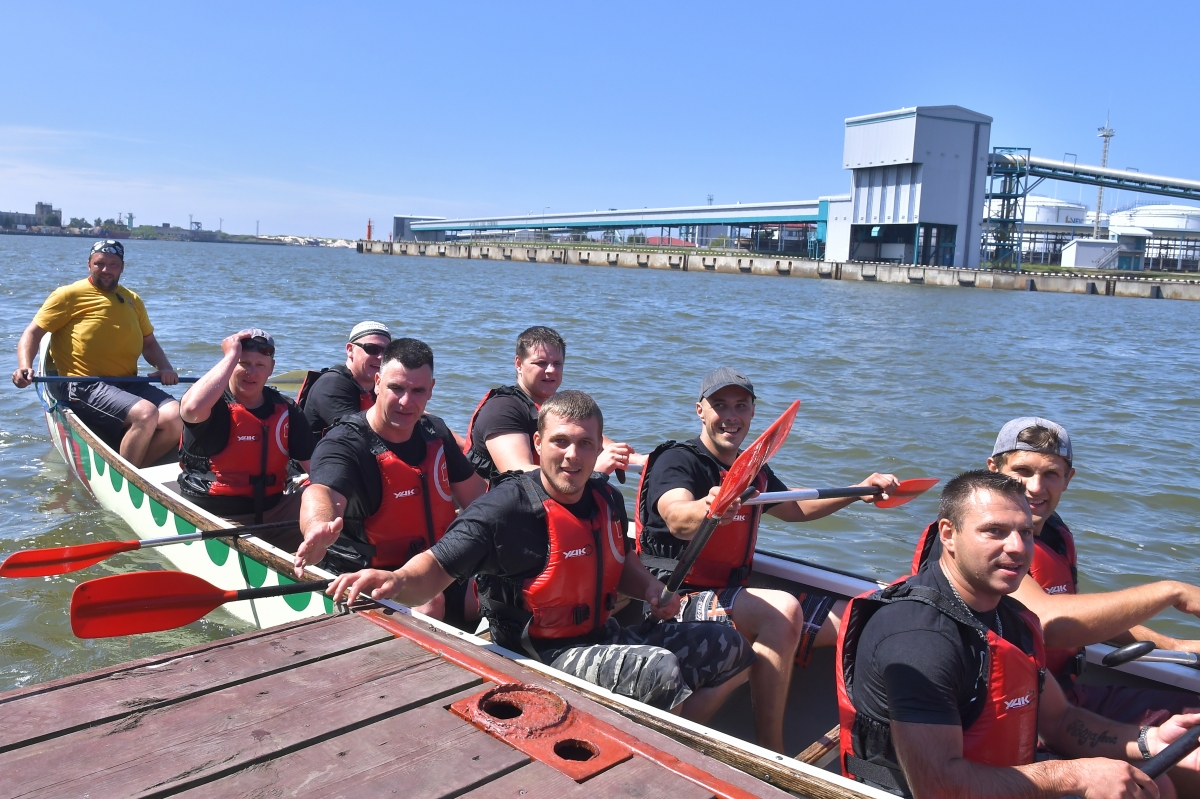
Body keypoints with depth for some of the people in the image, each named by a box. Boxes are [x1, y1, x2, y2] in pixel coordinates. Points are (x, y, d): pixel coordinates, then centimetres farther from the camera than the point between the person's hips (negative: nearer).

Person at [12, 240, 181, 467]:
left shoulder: (132, 300, 20)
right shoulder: (70, 295, 3)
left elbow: (149, 342, 25)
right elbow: (33, 333, 2)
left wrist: (165, 367, 4)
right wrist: (25, 367, -18)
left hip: (129, 385, 6)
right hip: (86, 387, -6)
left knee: (177, 417, -20)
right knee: (146, 414, -31)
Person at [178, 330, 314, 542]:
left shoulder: (284, 410, 7)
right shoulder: (215, 405, -8)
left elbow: (312, 461, 7)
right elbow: (191, 409, -34)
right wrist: (231, 356, -23)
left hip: (273, 511, 6)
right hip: (216, 517, -6)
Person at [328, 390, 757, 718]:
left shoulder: (607, 499, 3)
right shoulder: (507, 507, -20)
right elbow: (439, 565, -28)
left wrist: (651, 589, 1)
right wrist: (398, 580, -49)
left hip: (604, 636, 8)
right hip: (543, 654, -8)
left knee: (730, 648, 12)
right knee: (661, 670, -31)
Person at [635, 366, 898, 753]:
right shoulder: (677, 460, -12)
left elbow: (794, 508, 29)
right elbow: (677, 520, -32)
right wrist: (708, 509, -56)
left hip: (735, 597, 8)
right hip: (678, 601, -8)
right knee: (783, 609, -34)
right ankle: (770, 753, -24)